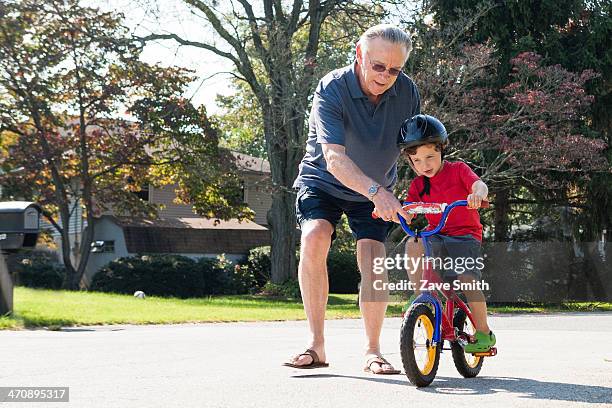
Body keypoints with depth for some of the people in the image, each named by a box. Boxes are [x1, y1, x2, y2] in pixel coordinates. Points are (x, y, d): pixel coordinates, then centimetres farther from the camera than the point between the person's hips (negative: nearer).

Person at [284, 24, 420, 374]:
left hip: (376, 191, 3)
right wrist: (377, 192, -53)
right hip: (324, 182, -2)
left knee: (373, 259, -15)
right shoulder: (331, 90, -28)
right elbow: (334, 160, -40)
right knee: (314, 237, -28)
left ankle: (373, 351, 2)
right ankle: (317, 345, -21)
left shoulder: (407, 91, -15)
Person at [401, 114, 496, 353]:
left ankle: (484, 333, -6)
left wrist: (478, 194, -47)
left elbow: (479, 185, -21)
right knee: (412, 245, -31)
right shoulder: (418, 185, 7)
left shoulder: (457, 169, -3)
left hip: (466, 235, -3)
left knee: (467, 278, -24)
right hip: (436, 236, 3)